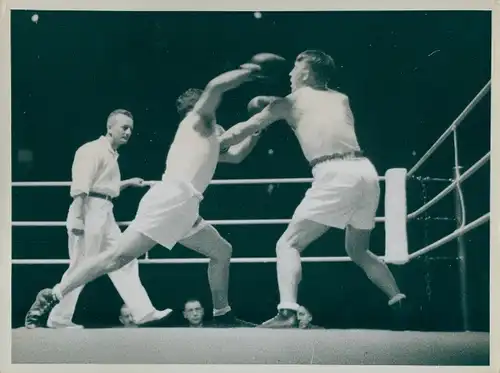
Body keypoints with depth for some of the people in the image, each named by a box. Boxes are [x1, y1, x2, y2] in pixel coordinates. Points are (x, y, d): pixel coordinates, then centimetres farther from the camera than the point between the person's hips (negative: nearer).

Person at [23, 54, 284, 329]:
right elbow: (215, 86, -10)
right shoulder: (198, 120, 10)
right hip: (171, 198, -9)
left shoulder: (209, 140, 32)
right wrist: (250, 70, -4)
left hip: (185, 208, 9)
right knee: (119, 257, -15)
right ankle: (52, 295, -17)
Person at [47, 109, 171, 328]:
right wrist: (77, 219, -26)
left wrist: (129, 183, 18)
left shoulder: (111, 154, 20)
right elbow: (80, 187, -19)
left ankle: (144, 312, 6)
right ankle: (58, 318, 5)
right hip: (89, 212, -10)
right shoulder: (93, 149, -10)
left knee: (123, 262, 5)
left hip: (105, 214, 10)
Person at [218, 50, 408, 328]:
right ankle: (400, 304, 22)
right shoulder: (341, 98, 26)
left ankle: (287, 313, -17)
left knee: (288, 244, 2)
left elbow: (245, 130, 22)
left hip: (336, 175, -6)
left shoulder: (290, 101, 15)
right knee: (358, 250, 27)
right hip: (366, 172, 6)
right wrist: (271, 102, 39)